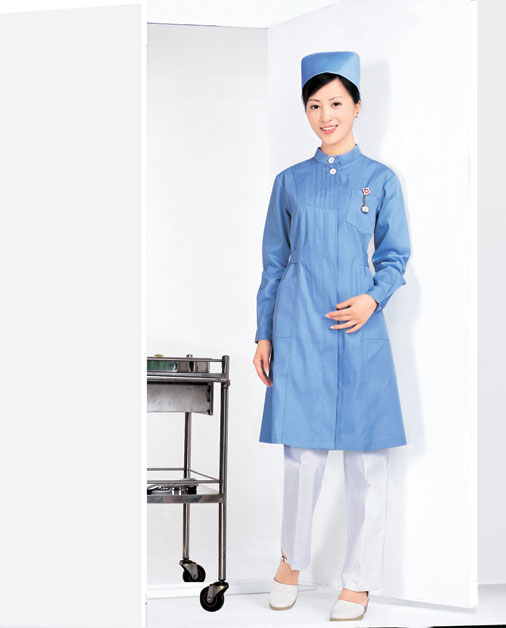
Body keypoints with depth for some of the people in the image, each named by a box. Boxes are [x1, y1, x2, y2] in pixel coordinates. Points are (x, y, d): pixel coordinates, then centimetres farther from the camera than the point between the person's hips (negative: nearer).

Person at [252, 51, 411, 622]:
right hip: (299, 327, 1)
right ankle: (292, 560, 23)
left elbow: (395, 256, 7)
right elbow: (274, 262, 12)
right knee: (303, 452, 2)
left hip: (358, 326, 0)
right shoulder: (290, 182, 9)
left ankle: (358, 580, 12)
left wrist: (373, 297, -13)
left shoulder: (380, 180, 5)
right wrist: (264, 334, 8)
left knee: (365, 455, 1)